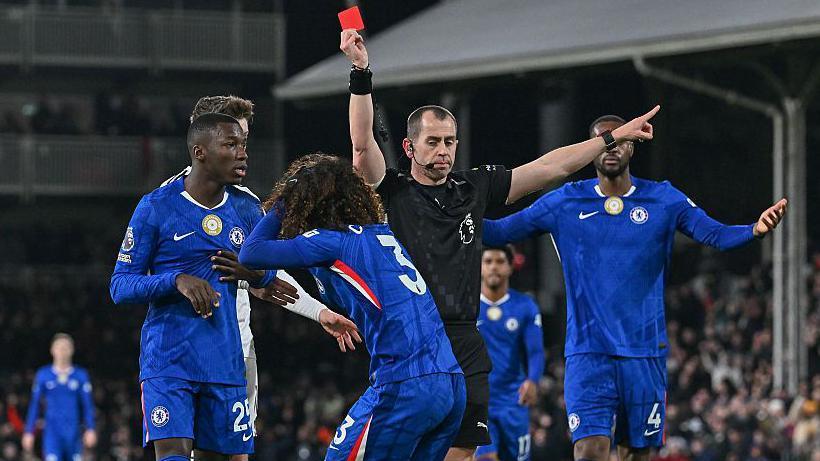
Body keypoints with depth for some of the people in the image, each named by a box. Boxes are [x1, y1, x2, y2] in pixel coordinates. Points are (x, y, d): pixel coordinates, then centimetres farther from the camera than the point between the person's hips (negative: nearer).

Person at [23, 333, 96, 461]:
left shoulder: (81, 375, 3)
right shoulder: (43, 375, 3)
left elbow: (88, 405, 4)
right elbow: (34, 405, 7)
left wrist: (90, 430, -6)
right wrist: (28, 432, 4)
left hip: (73, 434, 1)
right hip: (52, 432, -1)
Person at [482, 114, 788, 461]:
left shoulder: (663, 199, 3)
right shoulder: (565, 203, 4)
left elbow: (715, 234, -6)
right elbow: (500, 232, 3)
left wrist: (755, 230, -26)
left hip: (644, 351, 1)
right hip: (587, 352, -1)